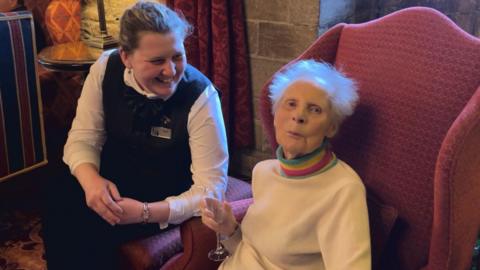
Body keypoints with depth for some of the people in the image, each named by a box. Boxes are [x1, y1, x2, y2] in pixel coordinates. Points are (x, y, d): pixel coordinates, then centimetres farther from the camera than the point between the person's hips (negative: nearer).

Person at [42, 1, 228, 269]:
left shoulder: (201, 96, -24)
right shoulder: (106, 68, -12)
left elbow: (210, 189, -22)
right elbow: (82, 138, -7)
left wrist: (145, 213, -34)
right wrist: (91, 180, -29)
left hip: (167, 201, -4)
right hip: (112, 186, 4)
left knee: (92, 227, -26)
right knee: (60, 203, -24)